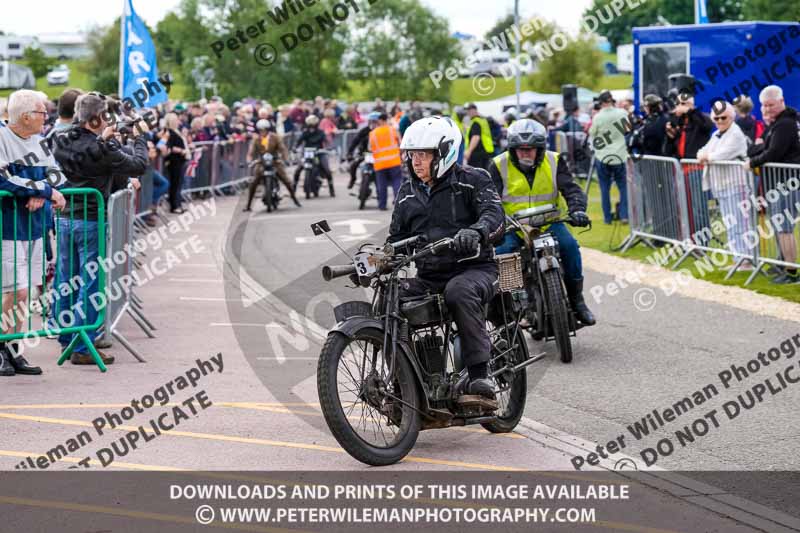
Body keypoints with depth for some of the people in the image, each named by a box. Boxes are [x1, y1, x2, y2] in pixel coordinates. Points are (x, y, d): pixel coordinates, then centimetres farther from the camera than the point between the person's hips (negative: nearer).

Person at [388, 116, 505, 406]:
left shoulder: (472, 180, 1)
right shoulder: (408, 192, 18)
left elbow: (494, 214, -16)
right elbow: (397, 238, 22)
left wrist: (475, 232, -39)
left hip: (474, 269, -5)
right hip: (428, 276, 5)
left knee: (459, 292, -39)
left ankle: (479, 375, -37)